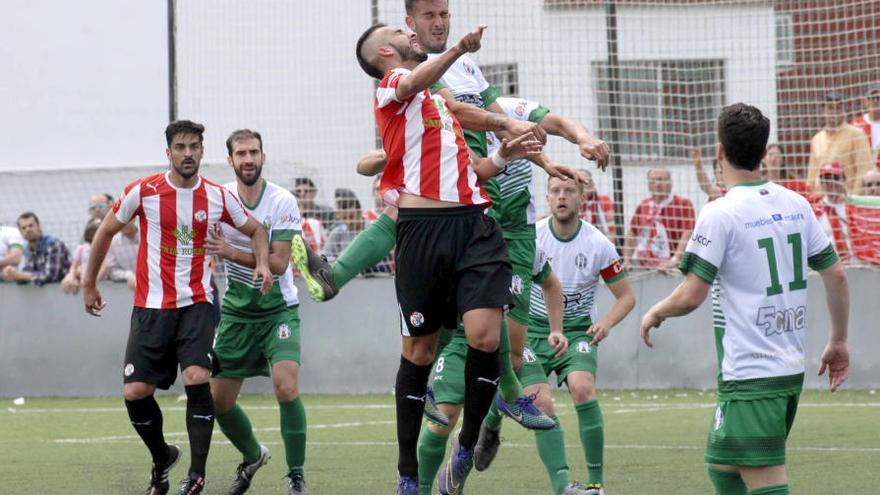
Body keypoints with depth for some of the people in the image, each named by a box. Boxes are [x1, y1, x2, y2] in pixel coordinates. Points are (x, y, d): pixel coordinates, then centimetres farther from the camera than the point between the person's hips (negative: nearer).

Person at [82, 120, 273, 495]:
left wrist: (262, 264, -3)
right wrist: (89, 284, 14)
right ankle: (162, 458, 23)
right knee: (135, 392, -6)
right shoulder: (143, 192, -4)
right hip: (151, 306, 0)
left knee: (197, 378, -22)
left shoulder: (218, 197, 0)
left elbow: (256, 230, 17)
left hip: (196, 304, 0)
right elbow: (106, 231, 10)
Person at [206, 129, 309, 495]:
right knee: (218, 399, 4)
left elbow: (279, 263, -18)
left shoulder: (282, 202, -12)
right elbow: (200, 240, 13)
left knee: (286, 386, -24)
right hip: (236, 311, 4)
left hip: (278, 310, -4)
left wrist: (231, 252, -28)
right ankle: (252, 457, 33)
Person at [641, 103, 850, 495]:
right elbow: (836, 275, 11)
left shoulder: (719, 215, -13)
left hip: (750, 377, -8)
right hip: (792, 370, 8)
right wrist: (838, 341, 22)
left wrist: (655, 313, 6)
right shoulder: (796, 205, 7)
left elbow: (691, 296, -15)